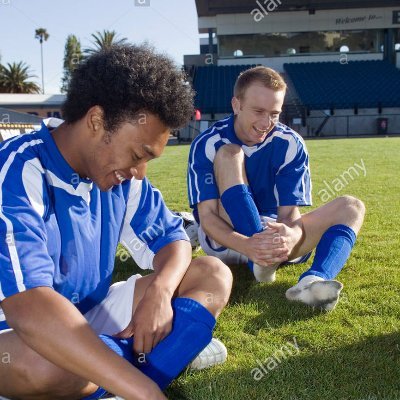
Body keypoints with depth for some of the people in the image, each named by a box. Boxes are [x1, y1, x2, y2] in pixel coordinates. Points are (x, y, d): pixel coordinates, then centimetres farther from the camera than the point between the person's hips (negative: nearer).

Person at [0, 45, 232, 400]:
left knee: (213, 275, -2)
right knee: (45, 362, -42)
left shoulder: (119, 172, -3)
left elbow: (170, 237, 7)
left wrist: (160, 291, -18)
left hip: (91, 320, 7)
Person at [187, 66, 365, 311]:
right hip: (227, 238, -3)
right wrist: (246, 246, -42)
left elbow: (290, 212, -14)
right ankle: (257, 260, -36)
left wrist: (291, 235, -41)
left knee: (351, 207, -16)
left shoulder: (291, 144, -8)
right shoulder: (208, 144, -13)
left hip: (274, 236, 3)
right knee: (229, 154, -23)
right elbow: (207, 216, -21)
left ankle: (313, 280, -47)